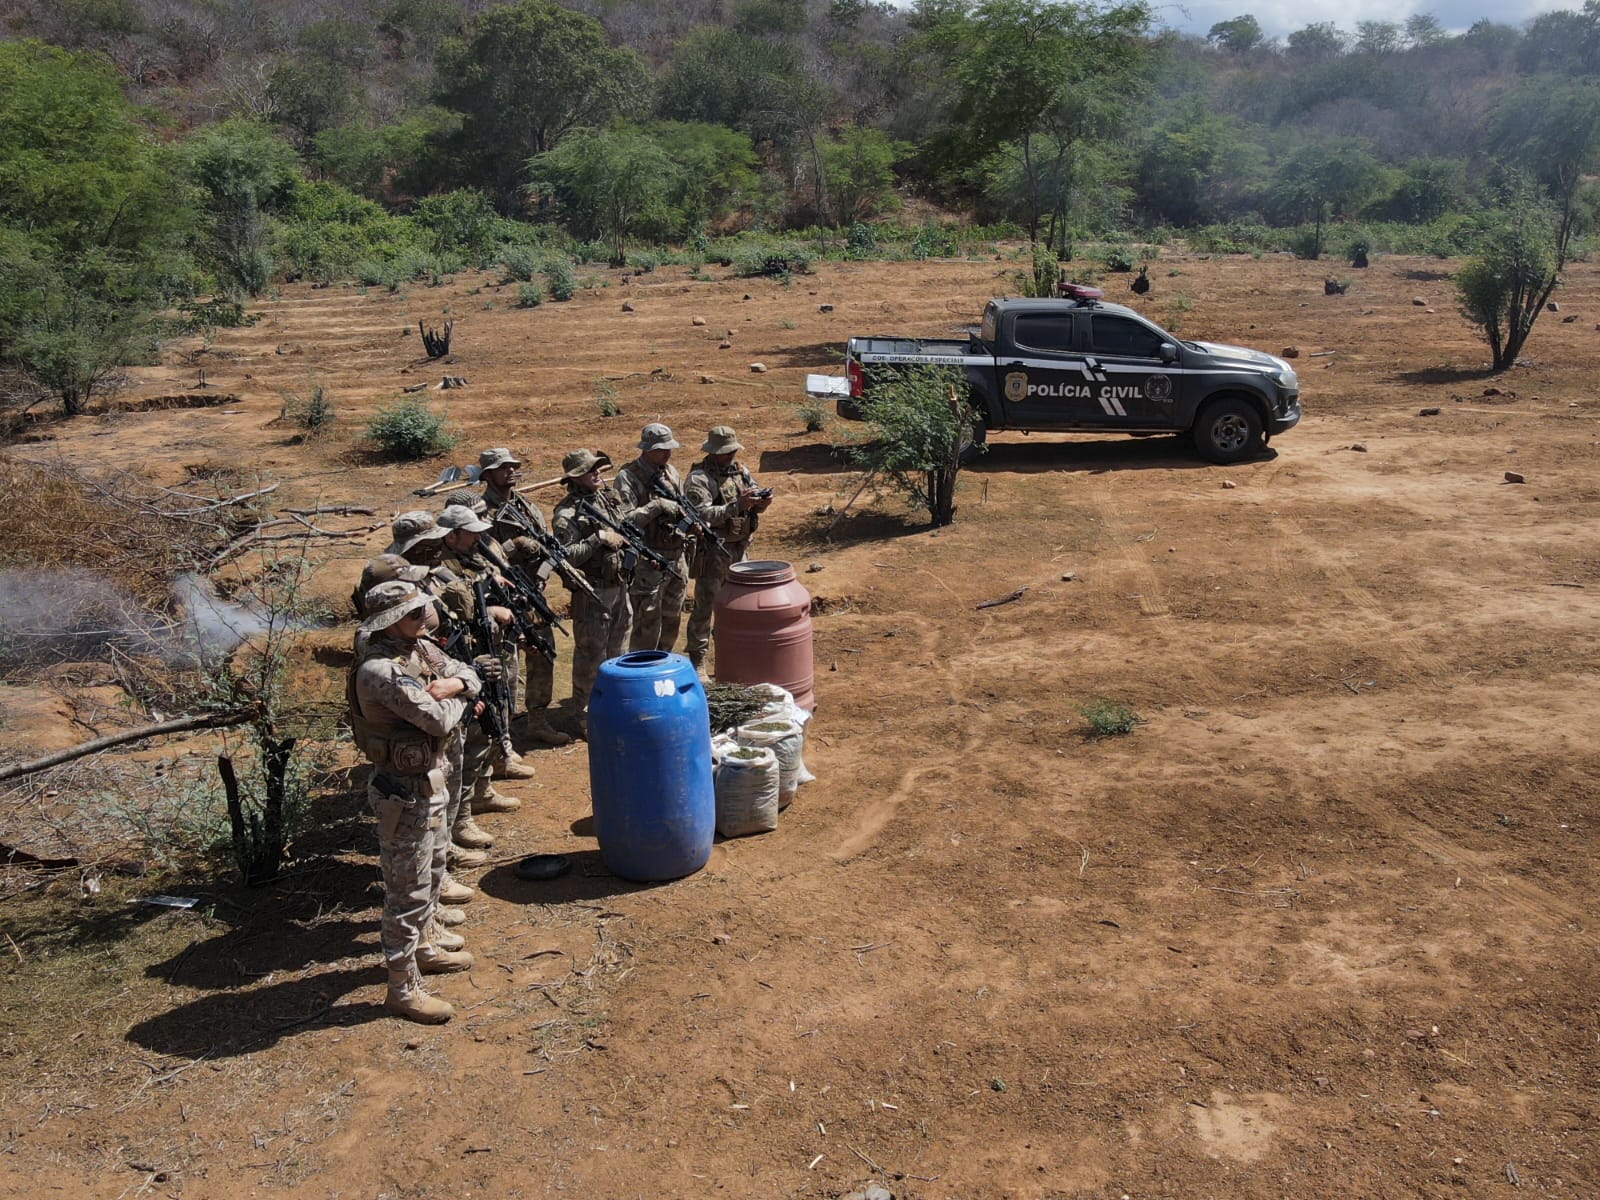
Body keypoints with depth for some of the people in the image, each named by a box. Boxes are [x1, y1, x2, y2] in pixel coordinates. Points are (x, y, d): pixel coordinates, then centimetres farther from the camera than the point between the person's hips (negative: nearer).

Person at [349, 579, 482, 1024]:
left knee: (432, 870, 26)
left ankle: (424, 947, 46)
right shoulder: (380, 670, -28)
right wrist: (455, 700, -9)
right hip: (405, 791, -10)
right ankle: (403, 988, 13)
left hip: (430, 779, 10)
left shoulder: (420, 648, 1)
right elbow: (438, 719, -30)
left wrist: (450, 684, -16)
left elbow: (468, 675, 6)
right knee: (408, 890, 1)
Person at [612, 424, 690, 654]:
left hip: (677, 559, 7)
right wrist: (657, 507, -27)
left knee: (672, 622, 17)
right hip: (647, 564, -7)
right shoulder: (627, 477, -11)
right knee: (647, 628, -3)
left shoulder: (670, 472, 10)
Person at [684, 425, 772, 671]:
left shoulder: (740, 470, 8)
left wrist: (762, 501, -12)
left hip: (740, 549, 7)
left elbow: (756, 500, 12)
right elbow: (703, 514, -25)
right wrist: (737, 506, -32)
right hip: (712, 552, -7)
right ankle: (697, 661, 7)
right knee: (704, 607, -1)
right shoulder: (699, 478, -13)